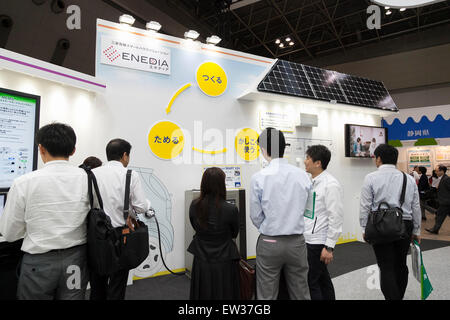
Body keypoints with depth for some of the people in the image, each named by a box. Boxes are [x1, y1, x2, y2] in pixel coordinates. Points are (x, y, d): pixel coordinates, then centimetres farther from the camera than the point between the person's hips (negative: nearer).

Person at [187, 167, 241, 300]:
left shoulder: (194, 206, -11)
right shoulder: (231, 209, -22)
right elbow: (234, 234, -3)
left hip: (201, 263, 3)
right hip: (224, 263, -3)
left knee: (203, 294, 21)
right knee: (224, 294, 16)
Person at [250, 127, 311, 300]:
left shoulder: (259, 177, -15)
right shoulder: (303, 175, -6)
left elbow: (256, 216, -6)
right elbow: (306, 210, 3)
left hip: (269, 243, -3)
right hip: (297, 242, 3)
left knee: (267, 295, 12)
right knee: (301, 293, 17)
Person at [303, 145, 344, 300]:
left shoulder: (331, 185, -16)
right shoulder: (312, 182, 10)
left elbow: (336, 218, -18)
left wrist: (329, 247, -17)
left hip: (319, 243, -8)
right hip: (309, 240, 8)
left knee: (311, 282, -2)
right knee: (322, 279, 20)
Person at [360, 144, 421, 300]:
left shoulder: (371, 178, -7)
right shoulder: (409, 179, 5)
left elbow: (365, 206, -7)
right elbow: (416, 207, 10)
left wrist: (365, 228, 2)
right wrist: (416, 231, 18)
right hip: (405, 226, 4)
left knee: (386, 268, 1)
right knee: (400, 264, 18)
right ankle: (399, 296, 32)